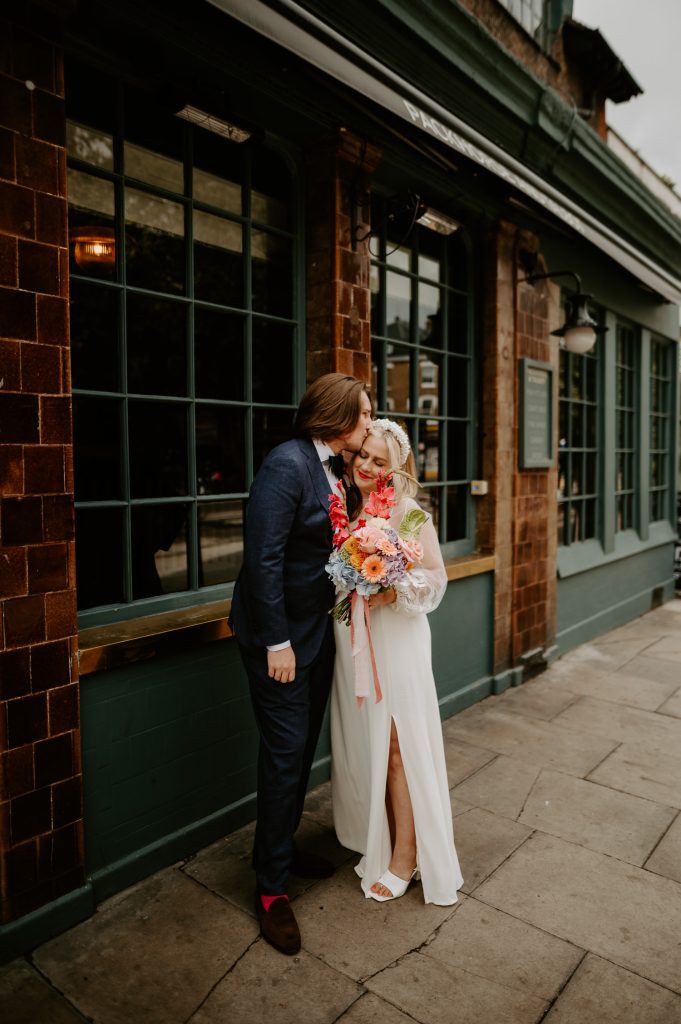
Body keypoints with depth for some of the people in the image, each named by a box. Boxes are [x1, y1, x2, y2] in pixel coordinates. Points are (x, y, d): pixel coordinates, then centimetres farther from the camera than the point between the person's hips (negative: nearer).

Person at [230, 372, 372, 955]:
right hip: (280, 632, -9)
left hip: (317, 627, 9)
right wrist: (277, 641, -21)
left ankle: (281, 847, 40)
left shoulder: (333, 469, 7)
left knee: (304, 746, 18)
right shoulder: (288, 464, -20)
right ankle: (272, 888, 20)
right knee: (285, 752, 1)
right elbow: (264, 557, -23)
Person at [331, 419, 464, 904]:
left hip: (394, 638, -6)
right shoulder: (346, 505, 6)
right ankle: (379, 840, 34)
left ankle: (405, 856, 18)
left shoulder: (408, 509, -11)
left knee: (397, 747, 2)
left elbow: (435, 577, -8)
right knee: (364, 743, 15)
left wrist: (393, 593, -22)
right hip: (351, 638, 6)